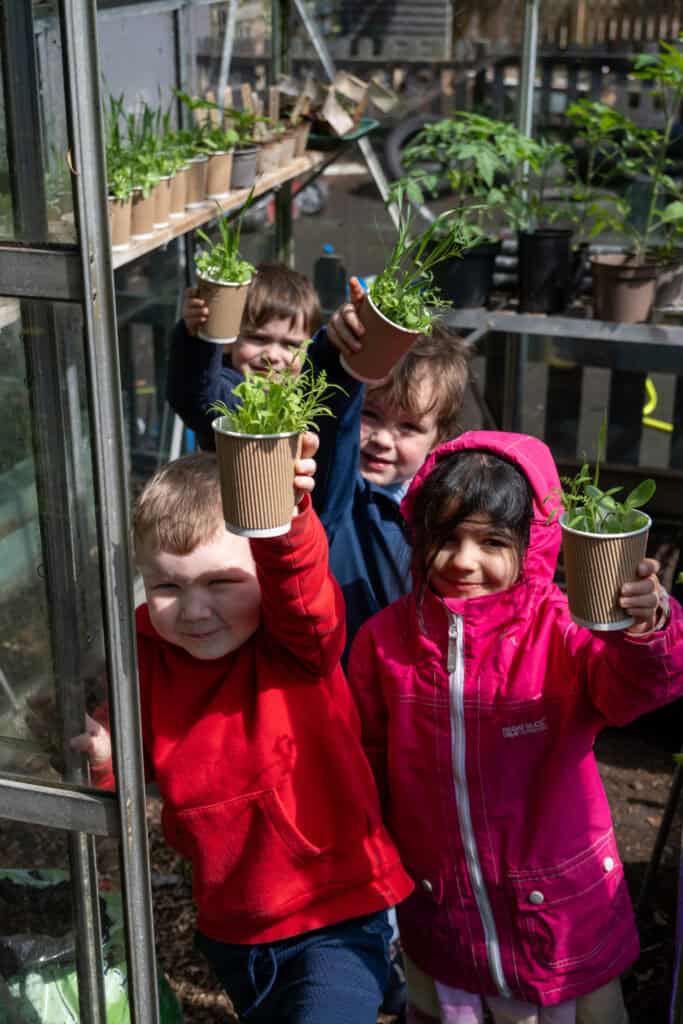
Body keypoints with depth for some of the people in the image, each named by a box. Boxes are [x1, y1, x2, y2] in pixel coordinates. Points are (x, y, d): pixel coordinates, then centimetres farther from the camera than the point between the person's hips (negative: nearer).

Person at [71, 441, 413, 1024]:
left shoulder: (299, 641, -22)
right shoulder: (147, 658, -9)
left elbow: (298, 583, -45)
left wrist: (283, 516, -67)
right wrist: (104, 759, -18)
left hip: (337, 914, -6)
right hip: (229, 926, 6)